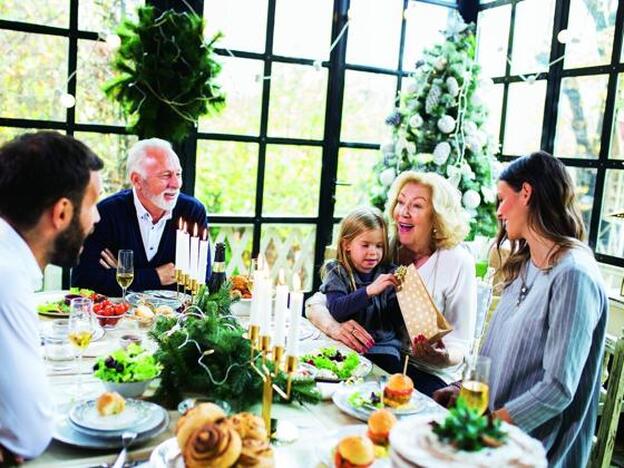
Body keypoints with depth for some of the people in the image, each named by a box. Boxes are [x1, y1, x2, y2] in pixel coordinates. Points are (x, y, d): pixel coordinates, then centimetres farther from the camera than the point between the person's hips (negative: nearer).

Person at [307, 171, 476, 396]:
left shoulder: (457, 262, -9)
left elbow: (459, 348, -6)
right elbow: (315, 304, -3)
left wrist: (441, 357, -30)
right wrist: (335, 327, -25)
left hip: (428, 375, -4)